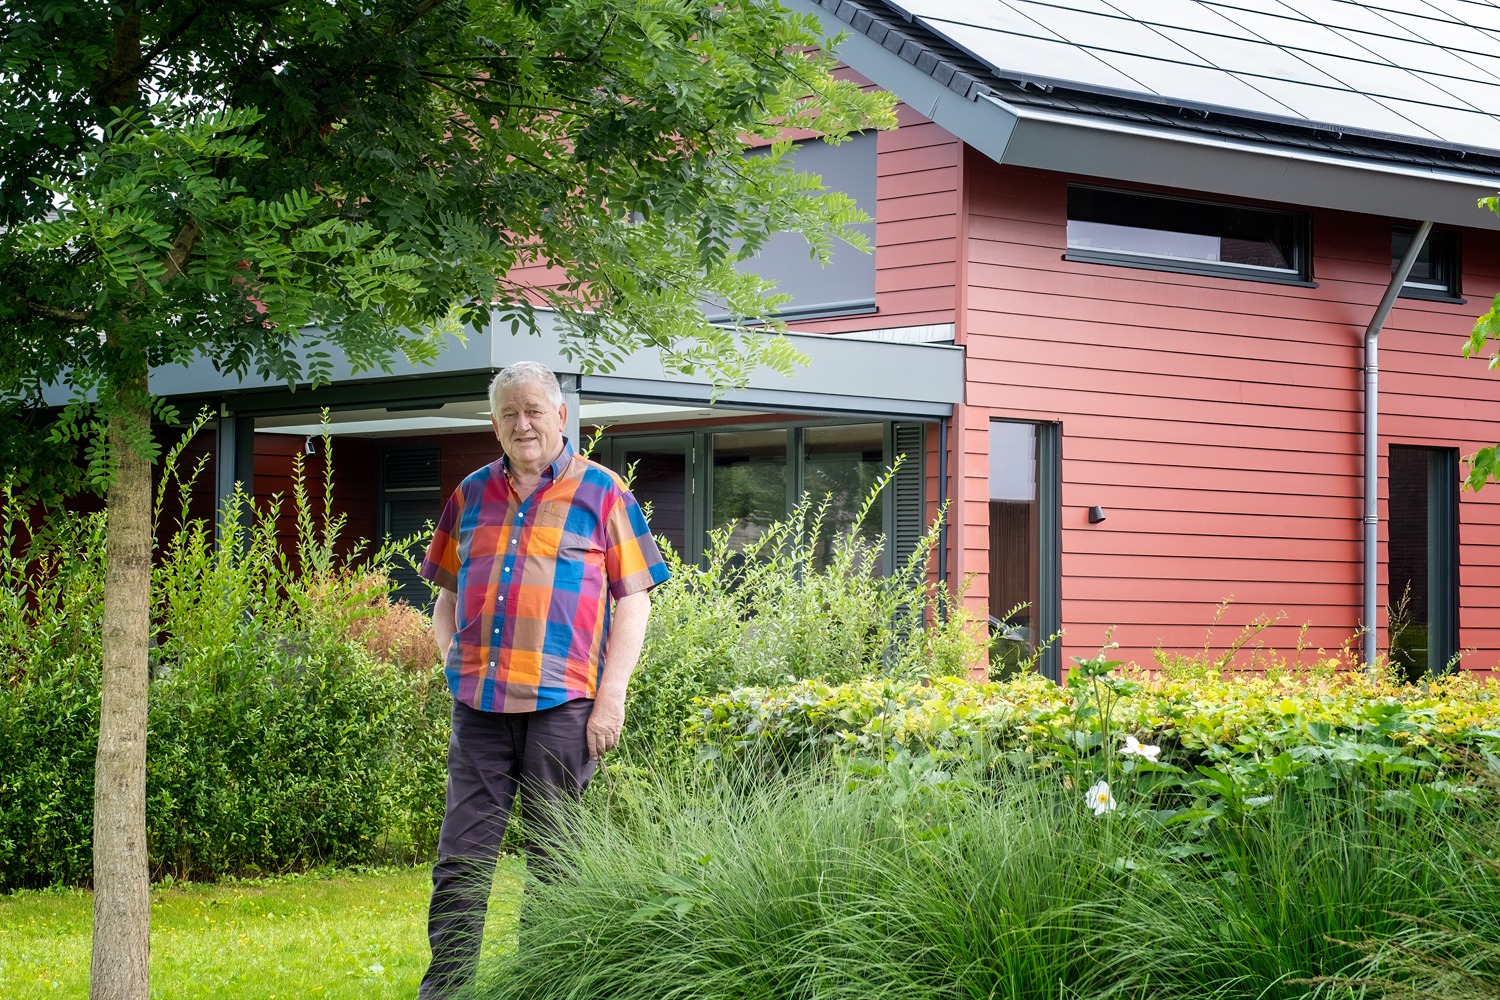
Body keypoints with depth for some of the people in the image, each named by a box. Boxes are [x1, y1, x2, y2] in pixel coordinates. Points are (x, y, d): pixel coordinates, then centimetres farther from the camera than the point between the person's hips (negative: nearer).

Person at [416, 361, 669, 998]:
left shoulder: (600, 492, 4)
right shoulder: (473, 494, 15)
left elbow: (633, 599, 1)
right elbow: (448, 592, 24)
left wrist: (611, 695, -6)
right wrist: (453, 661, 7)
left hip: (562, 705, -3)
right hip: (479, 703, 3)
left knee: (556, 859, 4)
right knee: (461, 854, 2)